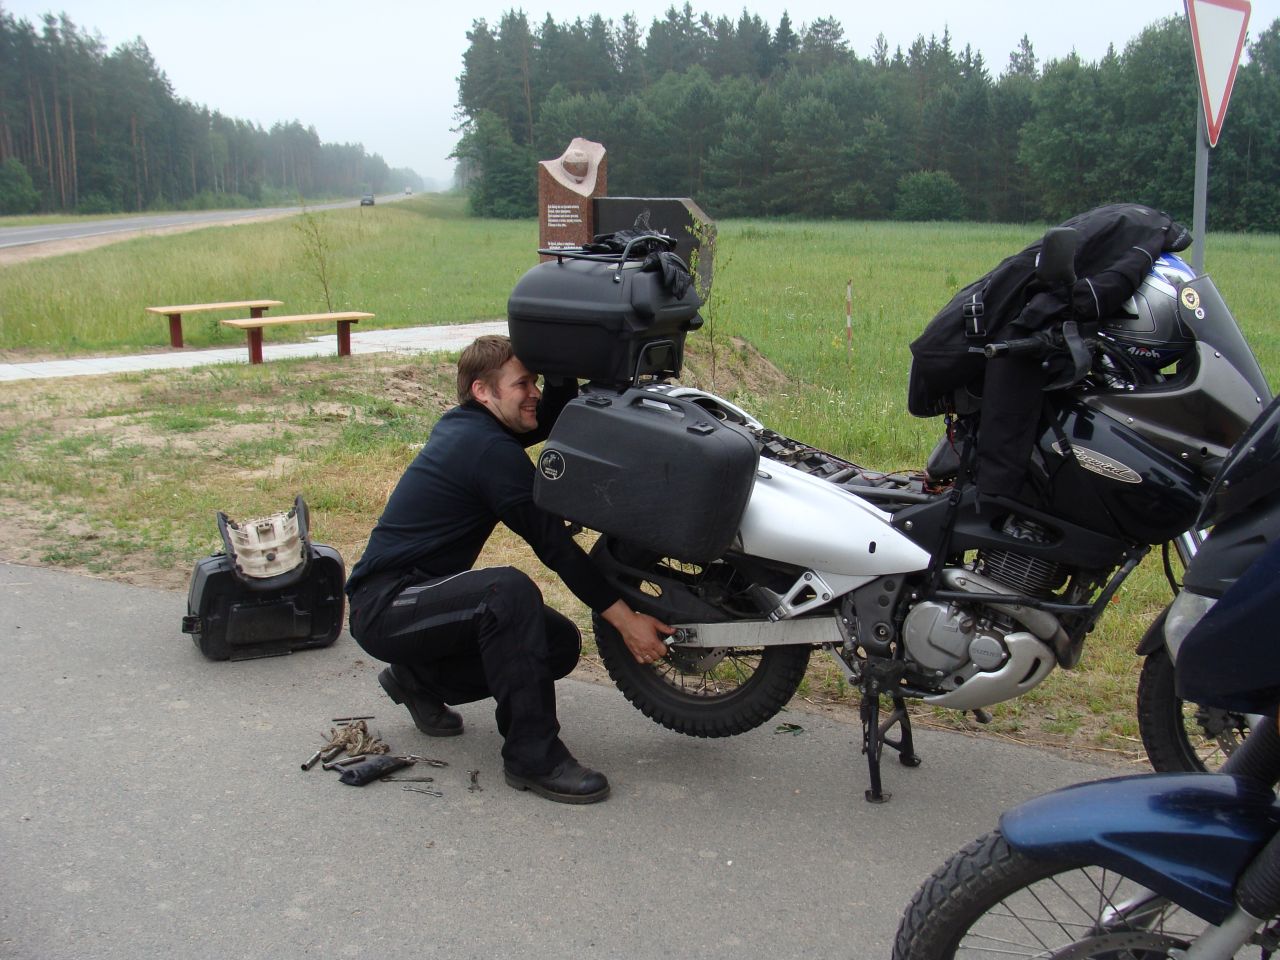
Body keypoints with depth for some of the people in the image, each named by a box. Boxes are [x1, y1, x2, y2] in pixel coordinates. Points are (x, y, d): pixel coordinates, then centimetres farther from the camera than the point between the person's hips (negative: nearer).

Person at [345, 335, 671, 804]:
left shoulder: (463, 425, 9)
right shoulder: (491, 449, -20)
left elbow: (550, 415, 13)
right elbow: (553, 543, -21)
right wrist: (624, 619, -19)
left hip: (415, 595, 10)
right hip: (383, 608, -10)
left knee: (560, 643, 2)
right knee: (509, 590, -37)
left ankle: (420, 678, 16)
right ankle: (532, 756, -27)